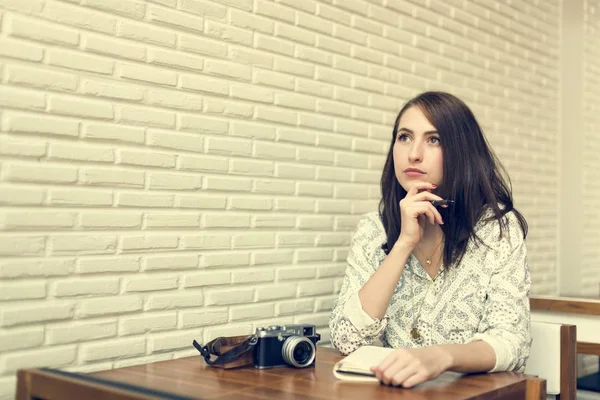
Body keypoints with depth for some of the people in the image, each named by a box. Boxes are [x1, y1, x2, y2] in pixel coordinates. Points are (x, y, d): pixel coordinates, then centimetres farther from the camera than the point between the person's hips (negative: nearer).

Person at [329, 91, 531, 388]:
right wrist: (404, 243, -17)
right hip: (393, 389, 2)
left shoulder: (498, 227, -6)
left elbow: (512, 342, -14)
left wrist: (440, 356, -33)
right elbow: (346, 340, -10)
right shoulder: (372, 230, 0)